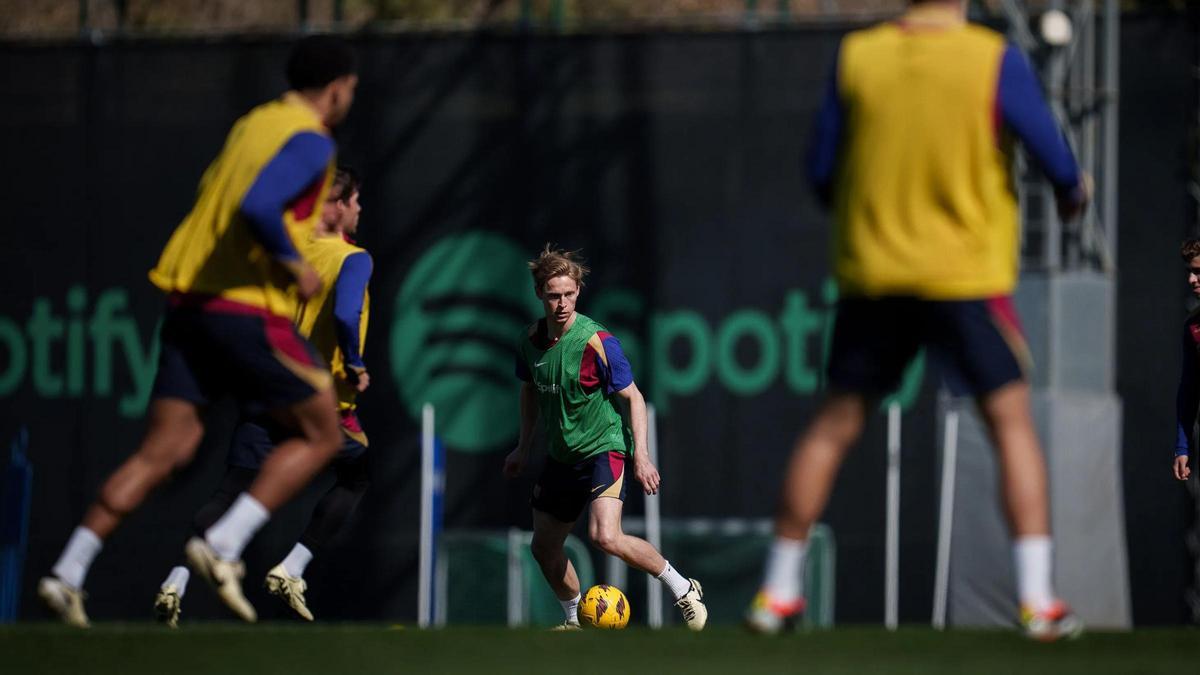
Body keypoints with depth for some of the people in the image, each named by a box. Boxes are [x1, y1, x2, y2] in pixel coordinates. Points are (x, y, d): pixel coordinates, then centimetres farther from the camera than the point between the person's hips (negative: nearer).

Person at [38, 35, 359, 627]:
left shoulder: (254, 123, 17)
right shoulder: (310, 141, -10)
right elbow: (256, 207, -26)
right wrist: (295, 268, -14)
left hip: (187, 301, 8)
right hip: (249, 309, -8)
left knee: (164, 450, 7)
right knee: (320, 436, 7)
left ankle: (68, 573, -3)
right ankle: (223, 545, -6)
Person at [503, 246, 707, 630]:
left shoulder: (596, 342, -18)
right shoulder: (531, 341, 0)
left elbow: (633, 397, -13)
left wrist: (640, 455, -19)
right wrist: (523, 449, 23)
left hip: (603, 450, -7)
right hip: (561, 456, 7)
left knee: (606, 537, -26)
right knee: (544, 547, 10)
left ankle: (682, 589, -10)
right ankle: (575, 621, 32)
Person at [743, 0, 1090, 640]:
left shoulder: (856, 57, -1)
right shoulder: (996, 61, -8)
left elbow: (821, 172, 4)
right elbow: (1054, 156, -6)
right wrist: (1071, 194, 17)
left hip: (871, 274, 3)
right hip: (966, 274, -3)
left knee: (833, 425, 12)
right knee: (1012, 422, 4)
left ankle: (777, 591, 15)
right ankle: (1039, 600, -4)